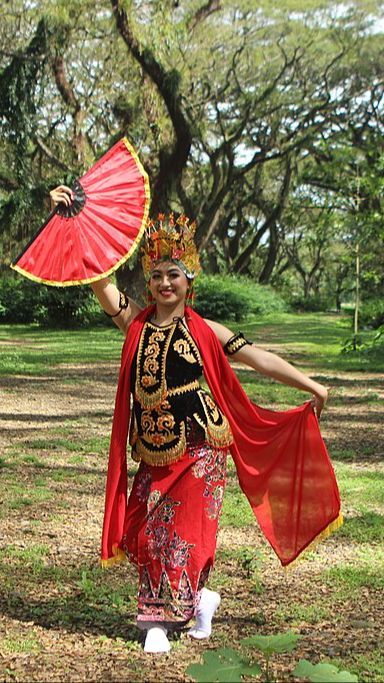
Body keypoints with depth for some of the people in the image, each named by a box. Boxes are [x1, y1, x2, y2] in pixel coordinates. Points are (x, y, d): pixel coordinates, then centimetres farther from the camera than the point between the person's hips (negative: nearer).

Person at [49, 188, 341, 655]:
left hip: (200, 453, -3)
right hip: (153, 455, 3)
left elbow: (257, 357, 0)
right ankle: (200, 598, 23)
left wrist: (310, 386, -2)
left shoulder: (204, 332, -1)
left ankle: (160, 620, 13)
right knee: (146, 532, 3)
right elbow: (95, 275, -5)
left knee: (185, 531, -2)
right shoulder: (135, 322, 2)